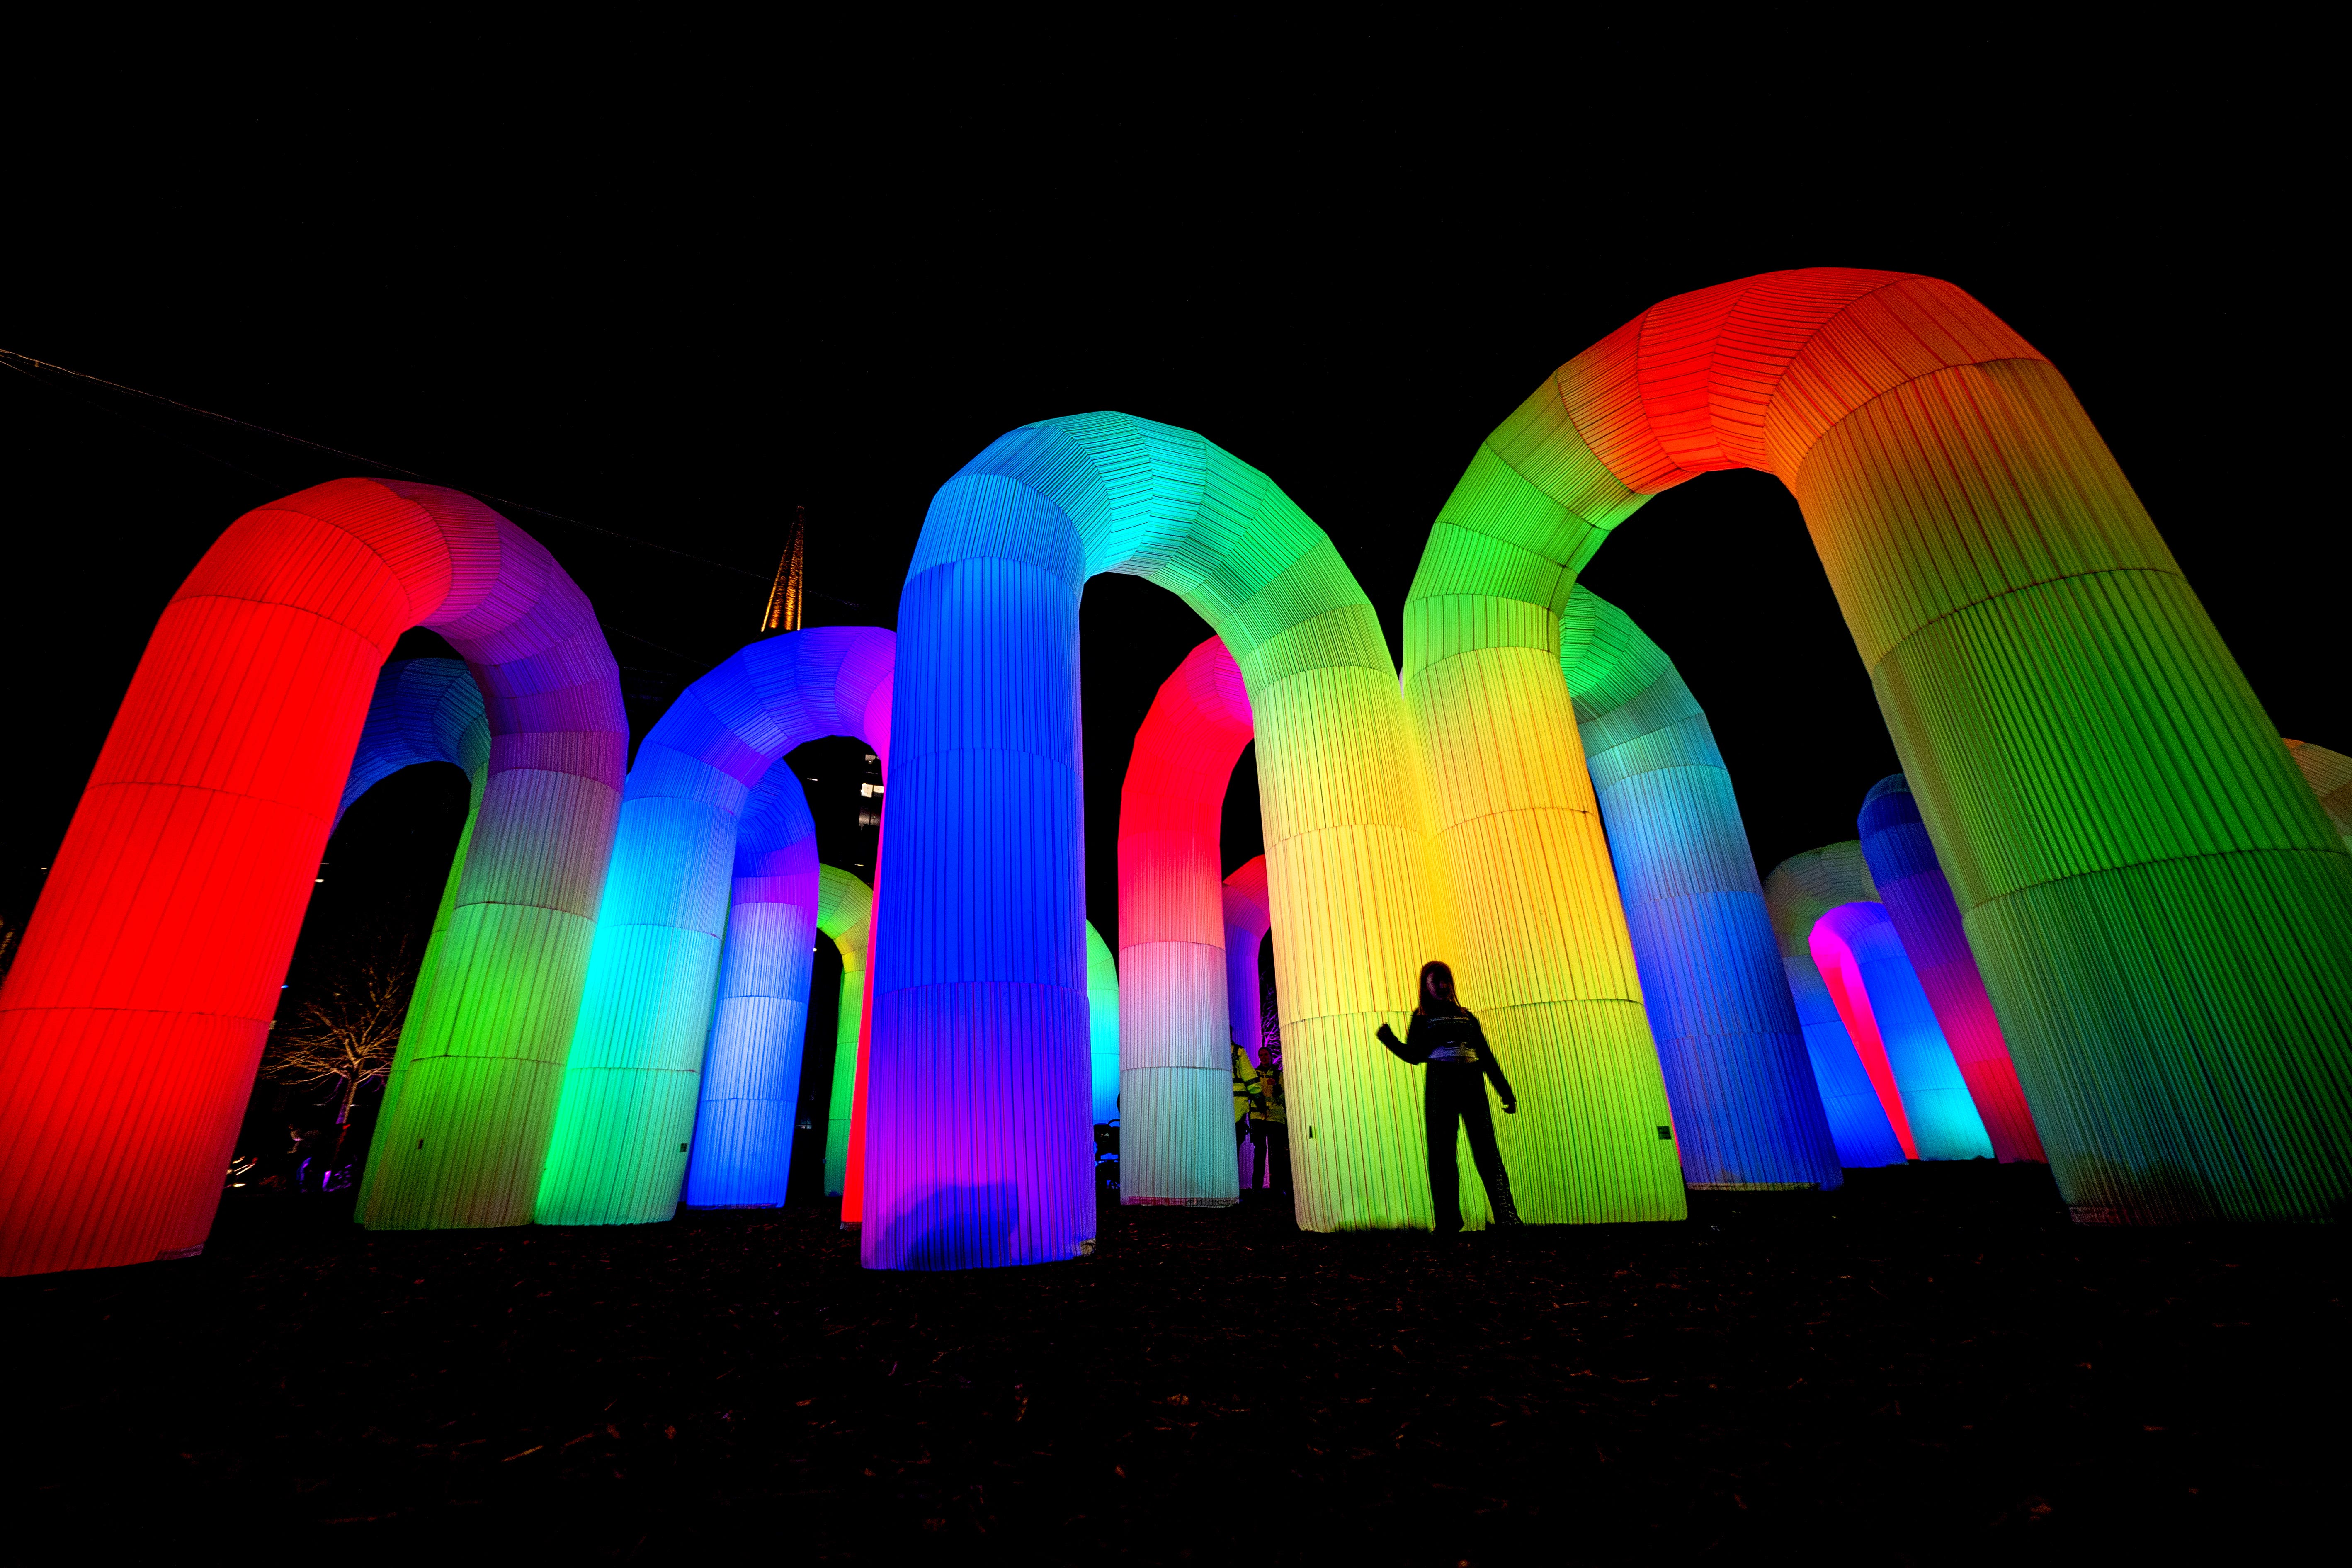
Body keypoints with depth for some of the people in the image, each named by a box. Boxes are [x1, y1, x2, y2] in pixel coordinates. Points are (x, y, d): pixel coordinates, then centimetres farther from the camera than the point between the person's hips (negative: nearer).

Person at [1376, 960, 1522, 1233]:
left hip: (1472, 1084, 1)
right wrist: (1390, 1040, -16)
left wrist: (1506, 1091, 13)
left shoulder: (1466, 1016, 17)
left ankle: (1508, 1217, -7)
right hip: (1440, 1084, -1)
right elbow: (1415, 1056, 0)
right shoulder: (1422, 1018, 11)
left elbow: (1487, 1056, 17)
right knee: (1442, 1152, -3)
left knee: (1487, 1149, -7)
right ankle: (1448, 1223, 0)